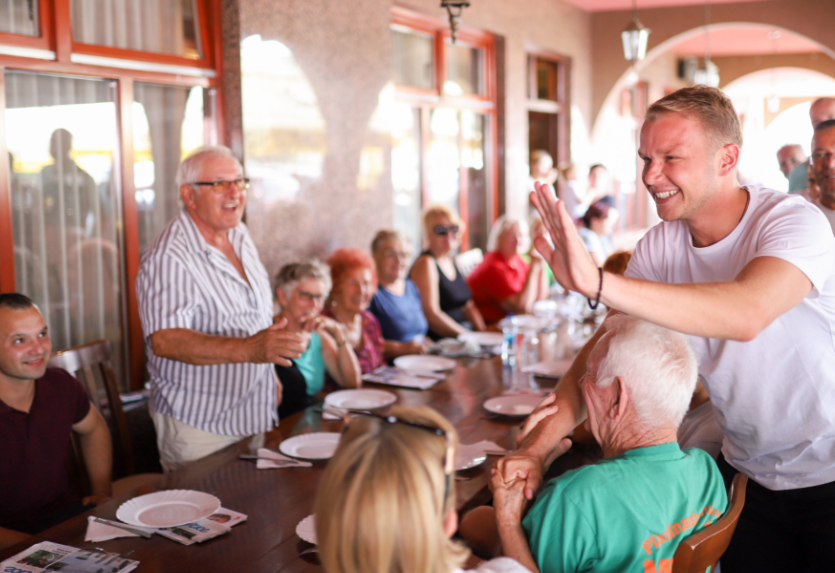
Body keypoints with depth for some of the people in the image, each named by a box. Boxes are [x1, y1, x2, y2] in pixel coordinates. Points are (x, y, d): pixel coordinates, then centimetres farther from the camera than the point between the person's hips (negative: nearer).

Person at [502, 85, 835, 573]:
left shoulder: (794, 222, -23)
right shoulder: (661, 246, -6)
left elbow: (747, 313, -42)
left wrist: (596, 283, -51)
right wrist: (539, 446, -20)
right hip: (750, 473, 4)